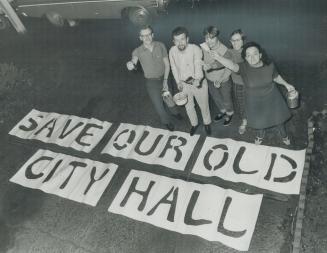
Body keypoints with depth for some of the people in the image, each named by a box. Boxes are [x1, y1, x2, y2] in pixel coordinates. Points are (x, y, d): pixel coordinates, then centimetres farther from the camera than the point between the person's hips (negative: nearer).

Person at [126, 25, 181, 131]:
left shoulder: (160, 46, -15)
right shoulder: (138, 51, -19)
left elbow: (167, 64, -9)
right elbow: (134, 60, -39)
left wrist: (165, 80, -14)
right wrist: (130, 64, -62)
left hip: (164, 78, 2)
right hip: (151, 82, -2)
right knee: (159, 105, 6)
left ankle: (175, 112, 58)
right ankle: (167, 122, 39)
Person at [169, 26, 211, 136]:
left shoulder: (195, 49, -28)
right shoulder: (172, 51, -14)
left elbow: (198, 65, -41)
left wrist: (197, 80, -58)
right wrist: (178, 82, 3)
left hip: (199, 83, -3)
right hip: (184, 84, 4)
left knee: (203, 105, 17)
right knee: (188, 107, 21)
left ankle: (207, 123, 46)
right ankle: (194, 124, 49)